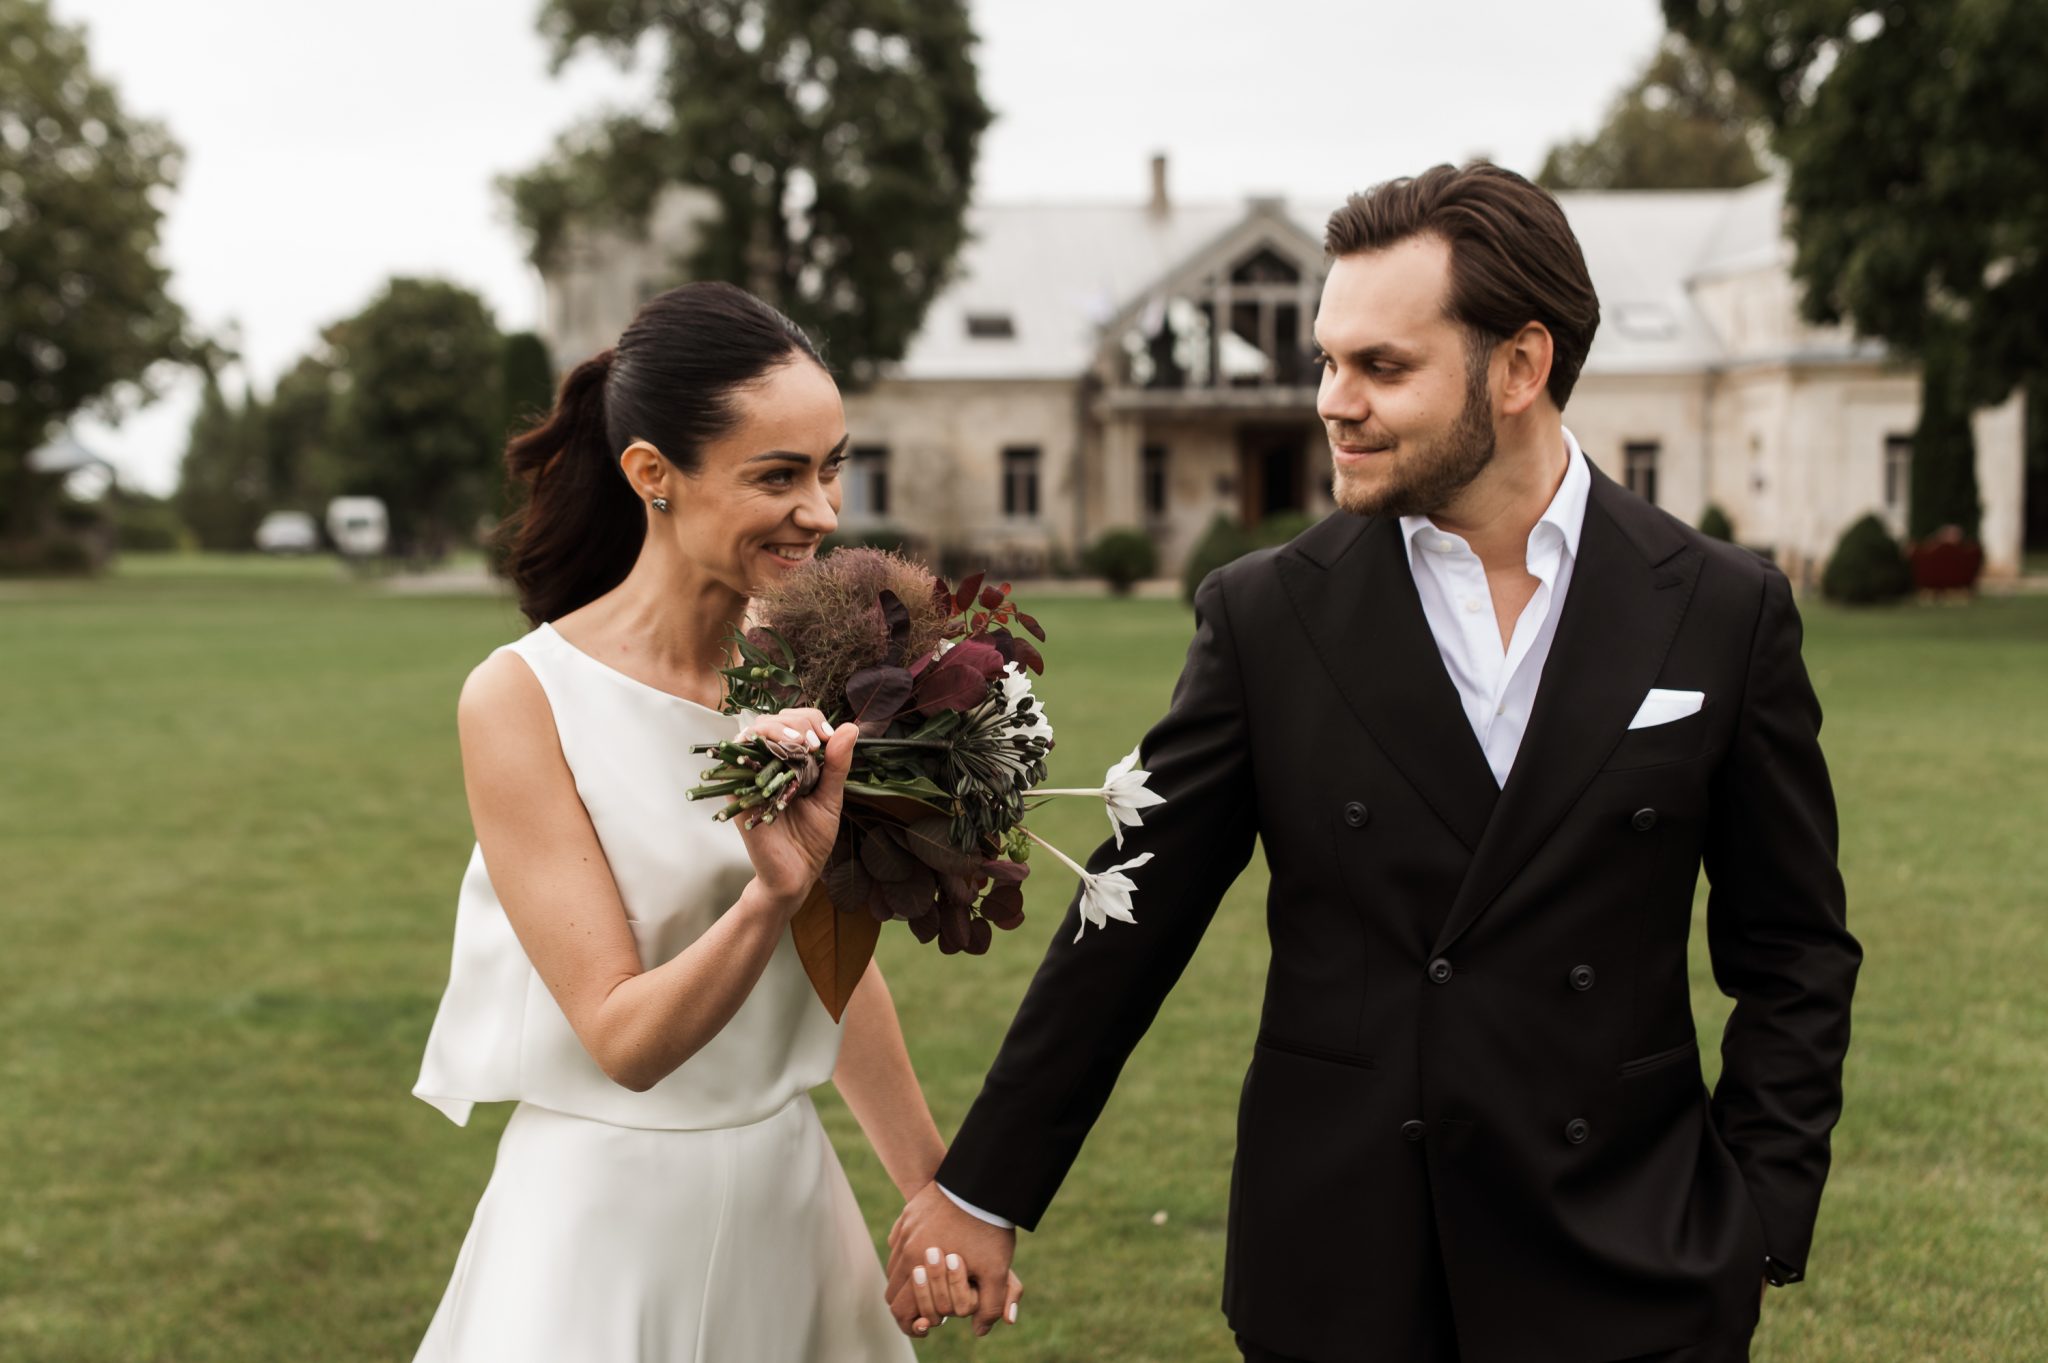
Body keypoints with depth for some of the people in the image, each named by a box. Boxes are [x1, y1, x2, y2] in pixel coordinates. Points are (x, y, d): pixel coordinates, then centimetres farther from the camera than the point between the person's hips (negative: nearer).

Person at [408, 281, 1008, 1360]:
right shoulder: (523, 700, -16)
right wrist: (771, 895, -33)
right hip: (608, 1218, -5)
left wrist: (933, 1188, 16)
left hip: (786, 1200, 5)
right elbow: (624, 1040, -18)